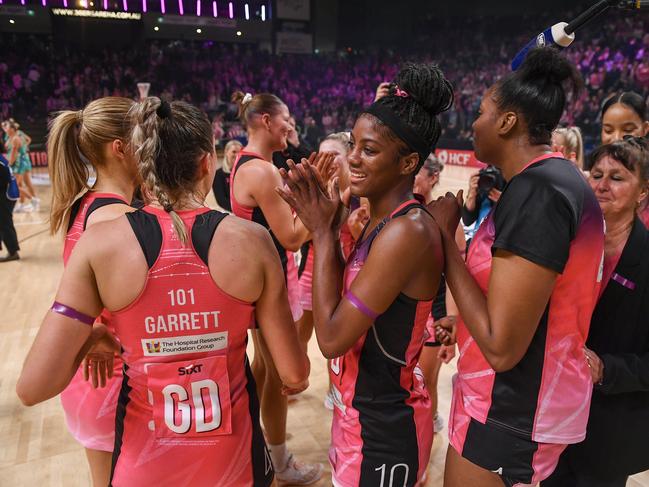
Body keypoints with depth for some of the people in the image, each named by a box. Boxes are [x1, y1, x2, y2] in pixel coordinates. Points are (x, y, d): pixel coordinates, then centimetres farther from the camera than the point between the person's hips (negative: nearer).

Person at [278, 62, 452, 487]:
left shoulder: (408, 231, -27)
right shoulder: (381, 221, 1)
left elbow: (332, 337, -25)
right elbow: (347, 297, 7)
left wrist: (324, 232, -19)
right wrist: (328, 227, -5)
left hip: (383, 429, -8)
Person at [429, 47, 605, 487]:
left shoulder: (536, 191, -26)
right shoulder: (563, 178, 6)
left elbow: (501, 347, -27)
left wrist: (445, 237, -21)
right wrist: (461, 326, 15)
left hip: (510, 413, -9)